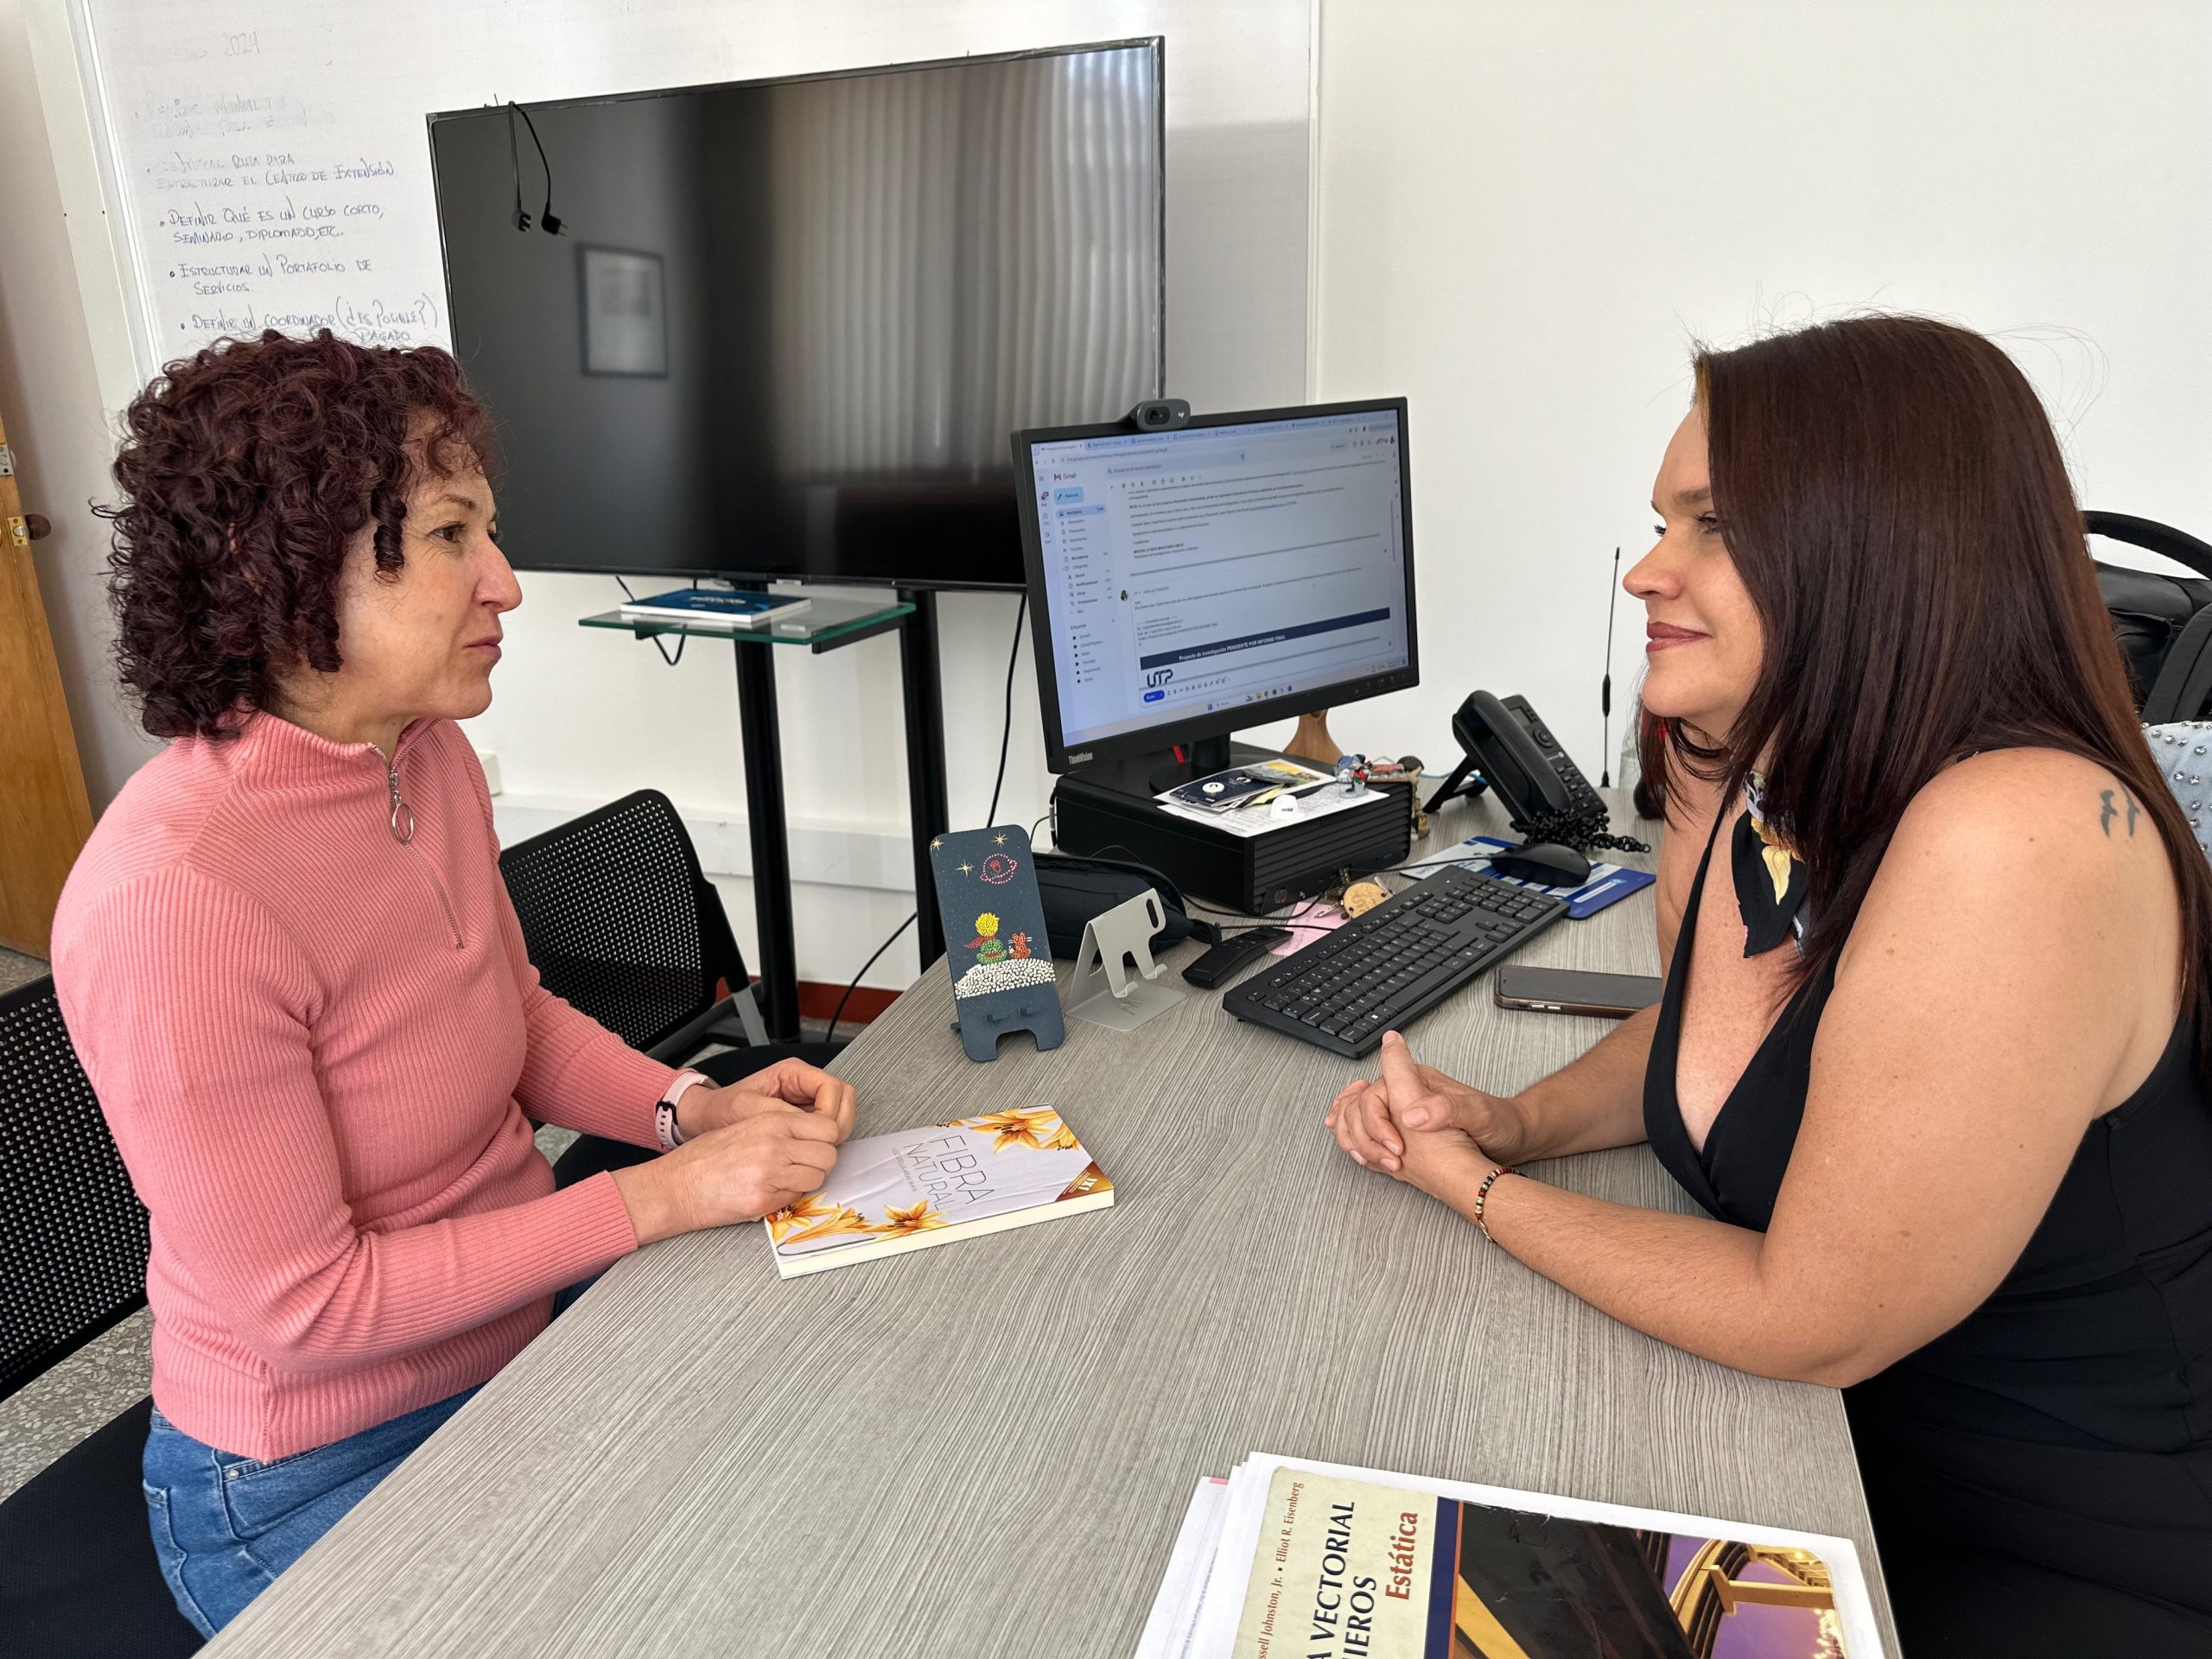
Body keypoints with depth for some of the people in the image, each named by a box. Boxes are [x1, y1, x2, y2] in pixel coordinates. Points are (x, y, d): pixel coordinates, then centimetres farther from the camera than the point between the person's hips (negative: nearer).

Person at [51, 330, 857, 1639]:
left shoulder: (432, 758, -5)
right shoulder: (173, 903, -30)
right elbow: (303, 1304, -24)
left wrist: (702, 1108, -9)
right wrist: (665, 1195, -23)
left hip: (529, 1328, 7)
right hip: (322, 1476, -6)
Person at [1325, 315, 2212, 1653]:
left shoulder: (2018, 839, -31)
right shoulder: (1738, 783, -7)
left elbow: (1806, 1323, -25)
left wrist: (1475, 1189, -13)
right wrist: (1515, 1122, -5)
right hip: (1849, 1451, 6)